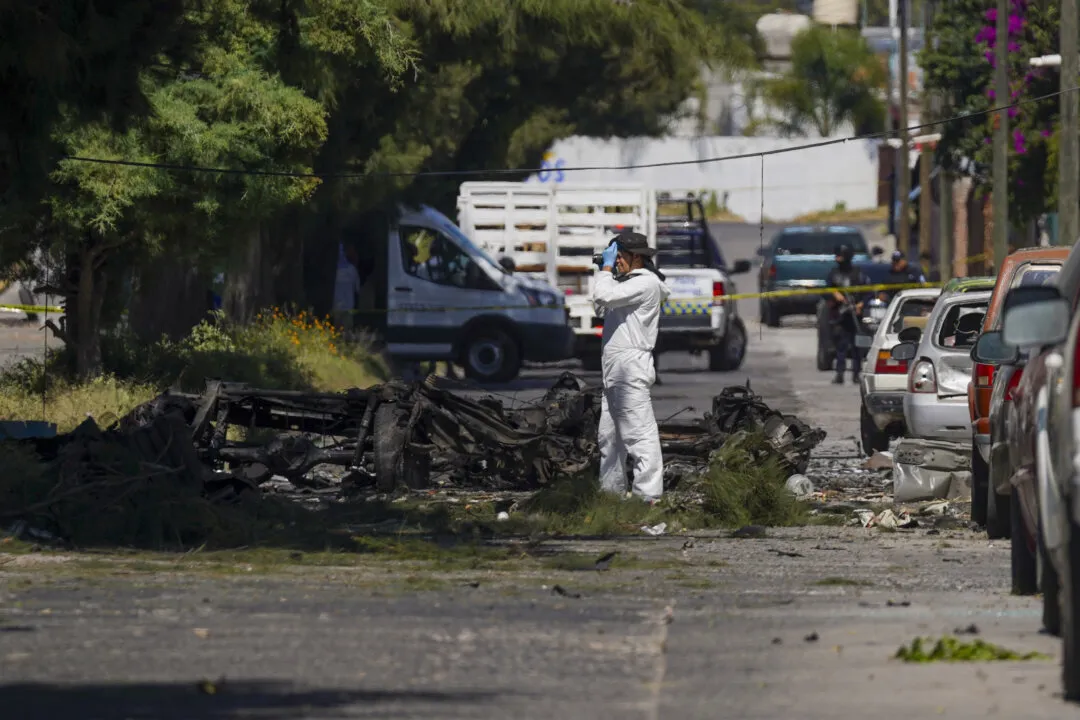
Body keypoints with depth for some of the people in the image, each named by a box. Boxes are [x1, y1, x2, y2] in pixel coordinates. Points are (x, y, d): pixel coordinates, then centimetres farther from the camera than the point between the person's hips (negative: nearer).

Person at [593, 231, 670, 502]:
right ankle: (611, 491, 22)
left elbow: (604, 297, -20)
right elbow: (602, 303, 29)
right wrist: (605, 271, 19)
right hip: (615, 371, 11)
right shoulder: (630, 282, 20)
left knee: (640, 434, -14)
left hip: (631, 368, -11)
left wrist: (606, 268, -5)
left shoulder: (646, 283, -11)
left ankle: (648, 495, -18)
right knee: (610, 436, 15)